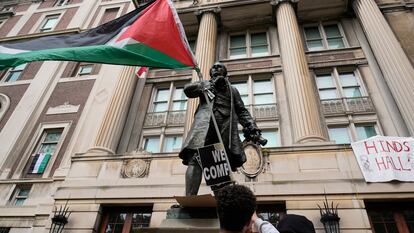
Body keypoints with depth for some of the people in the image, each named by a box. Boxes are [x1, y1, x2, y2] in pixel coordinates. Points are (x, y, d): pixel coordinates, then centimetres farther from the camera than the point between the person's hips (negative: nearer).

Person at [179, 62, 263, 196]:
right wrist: (210, 86, 4)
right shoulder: (204, 84, 31)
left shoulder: (232, 90, 32)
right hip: (204, 124, -1)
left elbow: (241, 111, 22)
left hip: (226, 126, 2)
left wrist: (252, 127, 5)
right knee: (195, 159, -21)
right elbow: (187, 89, 11)